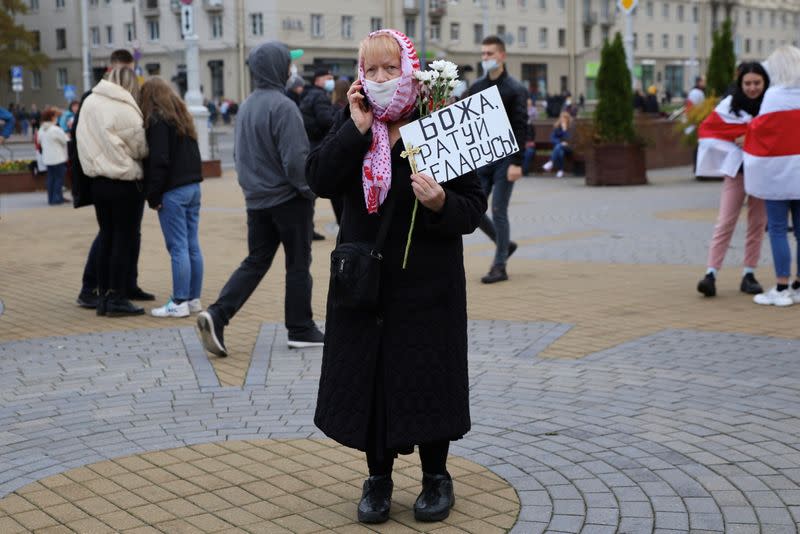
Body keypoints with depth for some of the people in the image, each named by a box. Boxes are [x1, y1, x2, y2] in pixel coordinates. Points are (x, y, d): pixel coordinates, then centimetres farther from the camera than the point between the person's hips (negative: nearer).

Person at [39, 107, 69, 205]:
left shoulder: (41, 130, 5)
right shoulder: (56, 130, -18)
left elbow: (40, 141, 15)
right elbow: (66, 141, -11)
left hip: (47, 158, 7)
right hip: (58, 158, -7)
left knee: (50, 178, 12)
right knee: (59, 178, 0)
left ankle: (51, 198, 14)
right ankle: (57, 198, -1)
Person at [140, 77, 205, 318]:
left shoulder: (157, 120, -10)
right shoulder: (182, 116, 15)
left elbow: (158, 161, -15)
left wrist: (153, 196, -10)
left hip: (173, 191, -8)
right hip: (193, 185, 8)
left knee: (178, 247, -6)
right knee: (192, 245, 10)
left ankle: (180, 303, -4)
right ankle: (194, 298, 15)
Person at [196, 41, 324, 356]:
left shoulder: (246, 106, 8)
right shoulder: (283, 106, -18)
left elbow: (241, 154, 16)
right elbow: (295, 159, -21)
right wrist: (309, 189, -8)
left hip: (256, 198, 7)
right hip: (288, 199, -7)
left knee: (256, 262, 11)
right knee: (298, 264, 5)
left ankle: (217, 315, -5)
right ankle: (301, 330, 14)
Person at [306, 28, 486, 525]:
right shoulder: (352, 122, 3)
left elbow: (475, 205, -9)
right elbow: (321, 181, -10)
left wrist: (441, 204, -29)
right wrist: (357, 127, -17)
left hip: (427, 283, -3)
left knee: (426, 380, 5)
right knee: (366, 377, 9)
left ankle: (437, 476, 26)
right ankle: (378, 478, 26)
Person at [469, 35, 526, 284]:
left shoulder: (515, 89, -6)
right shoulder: (476, 88, 10)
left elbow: (520, 128, -11)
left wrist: (517, 162, -19)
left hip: (504, 159, -5)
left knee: (498, 211, -5)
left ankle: (499, 266, 4)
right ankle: (505, 244, 24)